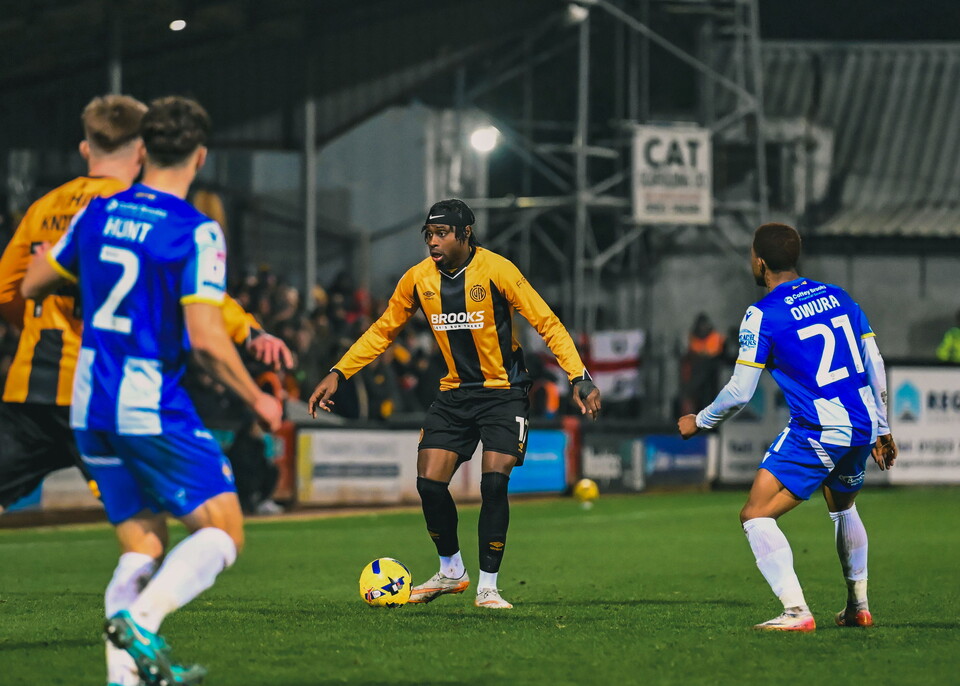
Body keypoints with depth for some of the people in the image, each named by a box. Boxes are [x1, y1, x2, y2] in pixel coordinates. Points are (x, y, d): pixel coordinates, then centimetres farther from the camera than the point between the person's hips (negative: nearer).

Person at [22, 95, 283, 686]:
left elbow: (31, 285, 17)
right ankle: (142, 619, -24)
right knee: (223, 532, -1)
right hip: (153, 406, -7)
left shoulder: (98, 213, 6)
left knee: (142, 548, 12)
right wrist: (257, 400, -5)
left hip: (90, 408, 7)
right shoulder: (197, 232, -12)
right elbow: (206, 338, -18)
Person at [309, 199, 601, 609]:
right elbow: (382, 331, 10)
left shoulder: (496, 271, -15)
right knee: (429, 483, -7)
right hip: (454, 393, 4)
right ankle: (450, 572, 17)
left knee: (493, 483, -16)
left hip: (503, 392, -4)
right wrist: (338, 374, 2)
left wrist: (580, 378, -19)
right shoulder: (418, 279, -3)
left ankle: (487, 587, -3)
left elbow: (546, 323, -12)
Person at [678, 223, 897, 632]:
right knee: (843, 508, 31)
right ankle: (858, 607, 34)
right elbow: (875, 364, 14)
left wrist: (699, 422, 10)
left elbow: (740, 393, -8)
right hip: (862, 427, 7)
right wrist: (881, 429, 24)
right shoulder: (837, 296, 11)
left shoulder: (762, 315, -8)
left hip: (817, 432, -7)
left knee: (756, 516, -4)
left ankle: (796, 612, -17)